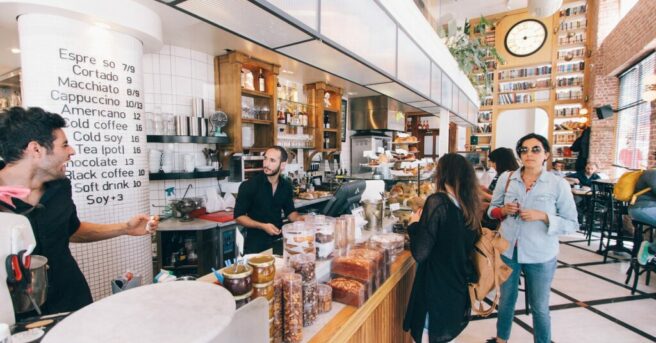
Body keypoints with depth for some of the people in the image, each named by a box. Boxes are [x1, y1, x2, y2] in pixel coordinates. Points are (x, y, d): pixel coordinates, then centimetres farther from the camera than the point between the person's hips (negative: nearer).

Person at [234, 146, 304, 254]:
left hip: (278, 240, 5)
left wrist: (300, 218, -12)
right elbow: (239, 216, -12)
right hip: (256, 243, -4)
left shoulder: (286, 186, -2)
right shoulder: (249, 185, -16)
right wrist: (263, 226, -24)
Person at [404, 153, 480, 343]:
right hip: (459, 288, 7)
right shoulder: (469, 205, 1)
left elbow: (420, 253, -22)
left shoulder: (437, 202, -20)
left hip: (436, 288, -7)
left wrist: (415, 224, -7)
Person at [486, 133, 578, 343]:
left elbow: (572, 224, -6)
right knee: (506, 299, 21)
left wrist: (543, 216, -22)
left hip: (540, 256, -2)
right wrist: (503, 210, -15)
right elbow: (492, 209, 6)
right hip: (507, 251, 3)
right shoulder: (506, 178, -3)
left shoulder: (559, 184, -9)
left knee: (539, 307, 16)